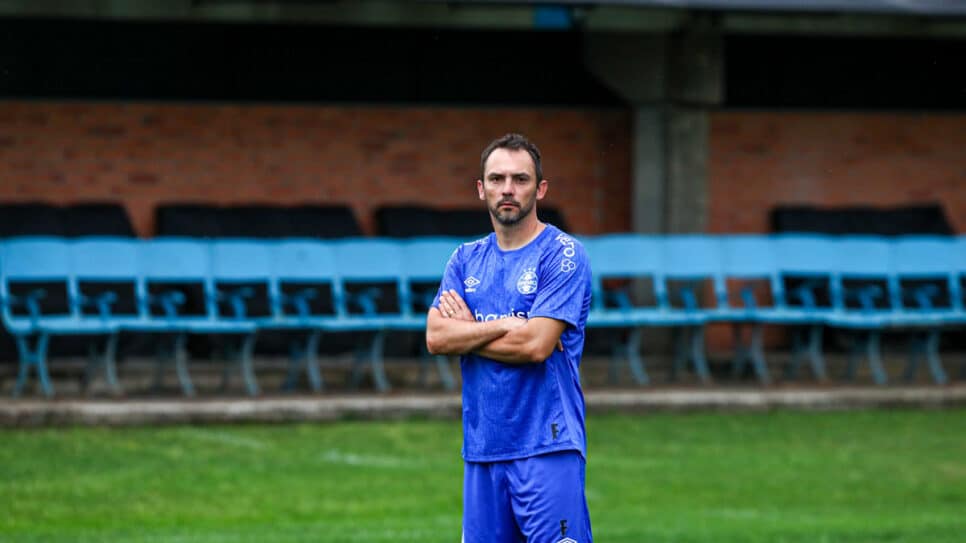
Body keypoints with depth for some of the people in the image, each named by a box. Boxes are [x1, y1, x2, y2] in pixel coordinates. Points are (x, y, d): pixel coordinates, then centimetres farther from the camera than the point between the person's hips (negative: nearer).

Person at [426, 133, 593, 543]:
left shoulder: (562, 254, -4)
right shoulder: (466, 259, 14)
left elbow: (536, 344, -14)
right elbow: (435, 337, 1)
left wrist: (467, 331, 0)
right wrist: (505, 326, -10)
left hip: (546, 447, -6)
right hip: (482, 448, 6)